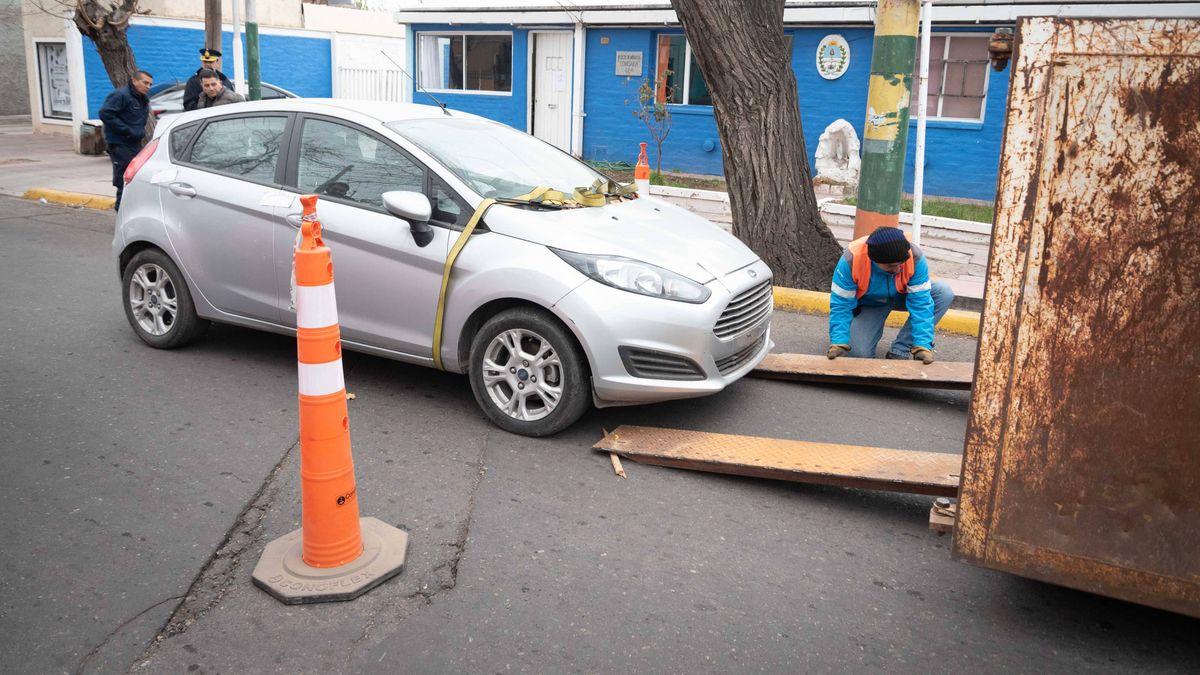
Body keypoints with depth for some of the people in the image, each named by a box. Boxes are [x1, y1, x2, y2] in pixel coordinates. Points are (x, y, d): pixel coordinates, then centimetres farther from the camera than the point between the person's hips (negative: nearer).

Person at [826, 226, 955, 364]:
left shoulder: (915, 257, -33)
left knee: (944, 292, -25)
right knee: (860, 353, -25)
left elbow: (920, 303, -30)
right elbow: (840, 305, -28)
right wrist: (838, 342, -39)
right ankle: (873, 328, 14)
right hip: (867, 304, -2)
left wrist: (922, 345, -38)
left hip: (901, 296, 2)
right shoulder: (851, 260, -35)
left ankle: (899, 351, -17)